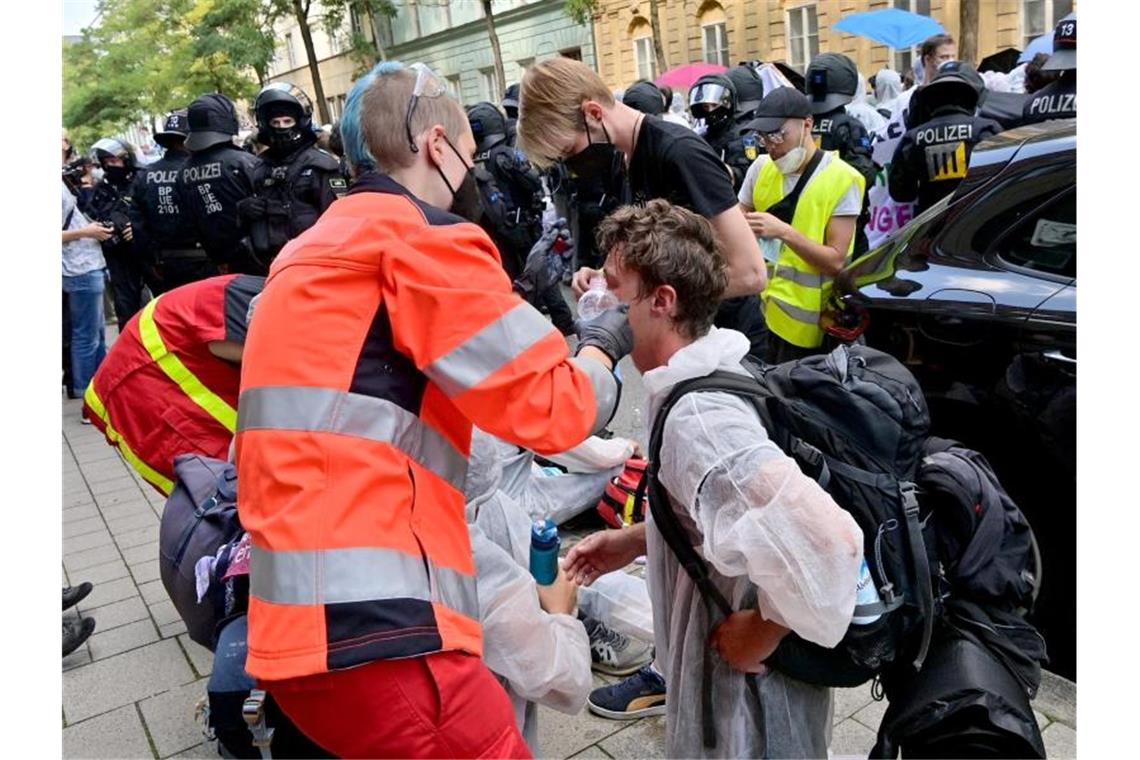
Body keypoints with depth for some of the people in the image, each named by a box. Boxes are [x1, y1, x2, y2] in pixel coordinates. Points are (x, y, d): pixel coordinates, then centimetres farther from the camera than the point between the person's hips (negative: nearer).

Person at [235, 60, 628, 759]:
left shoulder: (320, 246, 21)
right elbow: (553, 408, -9)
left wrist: (514, 302, 17)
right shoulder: (417, 234, -8)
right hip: (372, 625, -10)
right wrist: (604, 342, 11)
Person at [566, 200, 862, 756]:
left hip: (747, 691, -8)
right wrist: (634, 540, 5)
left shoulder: (697, 414, -30)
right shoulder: (712, 375, 0)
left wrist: (764, 632, -25)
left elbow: (825, 541, -41)